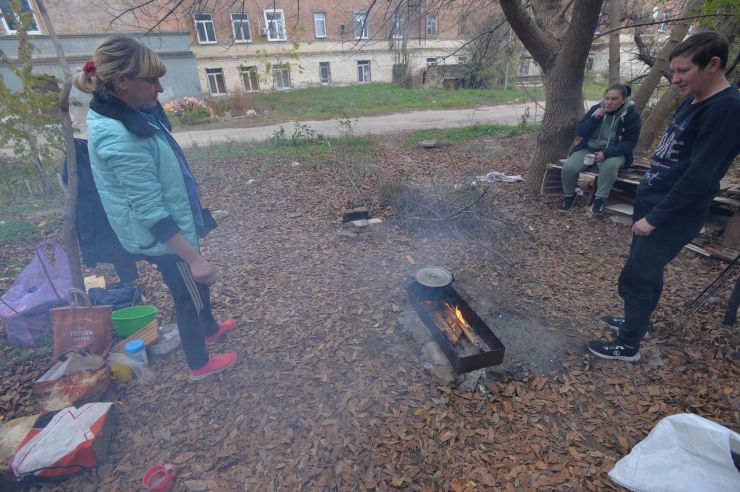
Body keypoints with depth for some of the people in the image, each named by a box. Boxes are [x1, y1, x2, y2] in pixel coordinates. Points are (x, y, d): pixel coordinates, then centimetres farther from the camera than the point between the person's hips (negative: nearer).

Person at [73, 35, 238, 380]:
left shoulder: (124, 114, 1)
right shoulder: (121, 139, -31)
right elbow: (151, 211, -30)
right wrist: (193, 257, -27)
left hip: (172, 223, 9)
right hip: (162, 237, -9)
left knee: (196, 284, 27)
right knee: (190, 296, 11)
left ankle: (209, 329, 54)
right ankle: (199, 364, 36)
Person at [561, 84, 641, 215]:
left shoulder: (632, 115, -8)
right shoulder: (596, 108, -1)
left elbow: (630, 143, -11)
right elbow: (579, 133, -5)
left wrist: (607, 153, -27)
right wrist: (595, 118, -21)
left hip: (613, 151, -2)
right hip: (588, 148, 2)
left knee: (610, 165, -38)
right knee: (568, 167, -25)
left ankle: (600, 199, -16)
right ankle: (569, 195, 3)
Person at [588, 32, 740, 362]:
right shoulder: (692, 102, 10)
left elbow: (699, 176, -23)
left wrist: (655, 218, -21)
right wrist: (647, 206, 17)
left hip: (674, 216, -9)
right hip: (651, 200, 9)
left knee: (635, 278, -2)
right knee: (645, 272, 18)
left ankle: (628, 345, 14)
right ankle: (636, 321, 35)